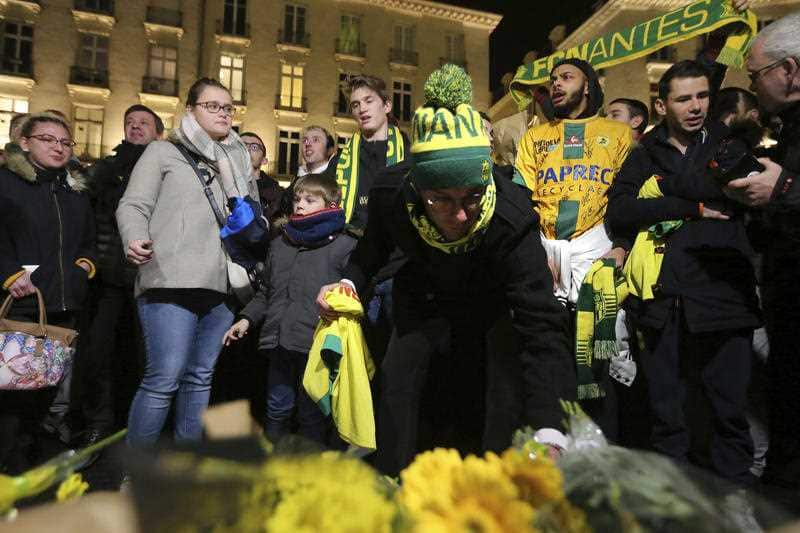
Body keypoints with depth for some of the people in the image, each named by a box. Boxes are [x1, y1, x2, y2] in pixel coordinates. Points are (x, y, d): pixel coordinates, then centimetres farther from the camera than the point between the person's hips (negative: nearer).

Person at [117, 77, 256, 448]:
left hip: (222, 285, 5)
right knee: (164, 378, -9)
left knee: (200, 377, 9)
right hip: (173, 282, -5)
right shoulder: (164, 151, 10)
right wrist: (135, 238, -19)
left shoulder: (237, 163, 23)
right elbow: (133, 205, 0)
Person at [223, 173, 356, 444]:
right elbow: (267, 291, 23)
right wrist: (246, 319, 15)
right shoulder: (280, 244, 17)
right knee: (277, 410, 17)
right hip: (280, 343, 6)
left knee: (312, 415, 7)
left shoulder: (344, 246, -3)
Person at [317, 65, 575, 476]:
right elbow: (374, 244, -3)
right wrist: (350, 282, -21)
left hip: (491, 301, -1)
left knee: (508, 391, -14)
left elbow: (541, 325, -43)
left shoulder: (511, 218, -38)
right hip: (424, 299, 2)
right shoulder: (391, 193, -29)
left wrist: (548, 431, -53)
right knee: (396, 381, -11)